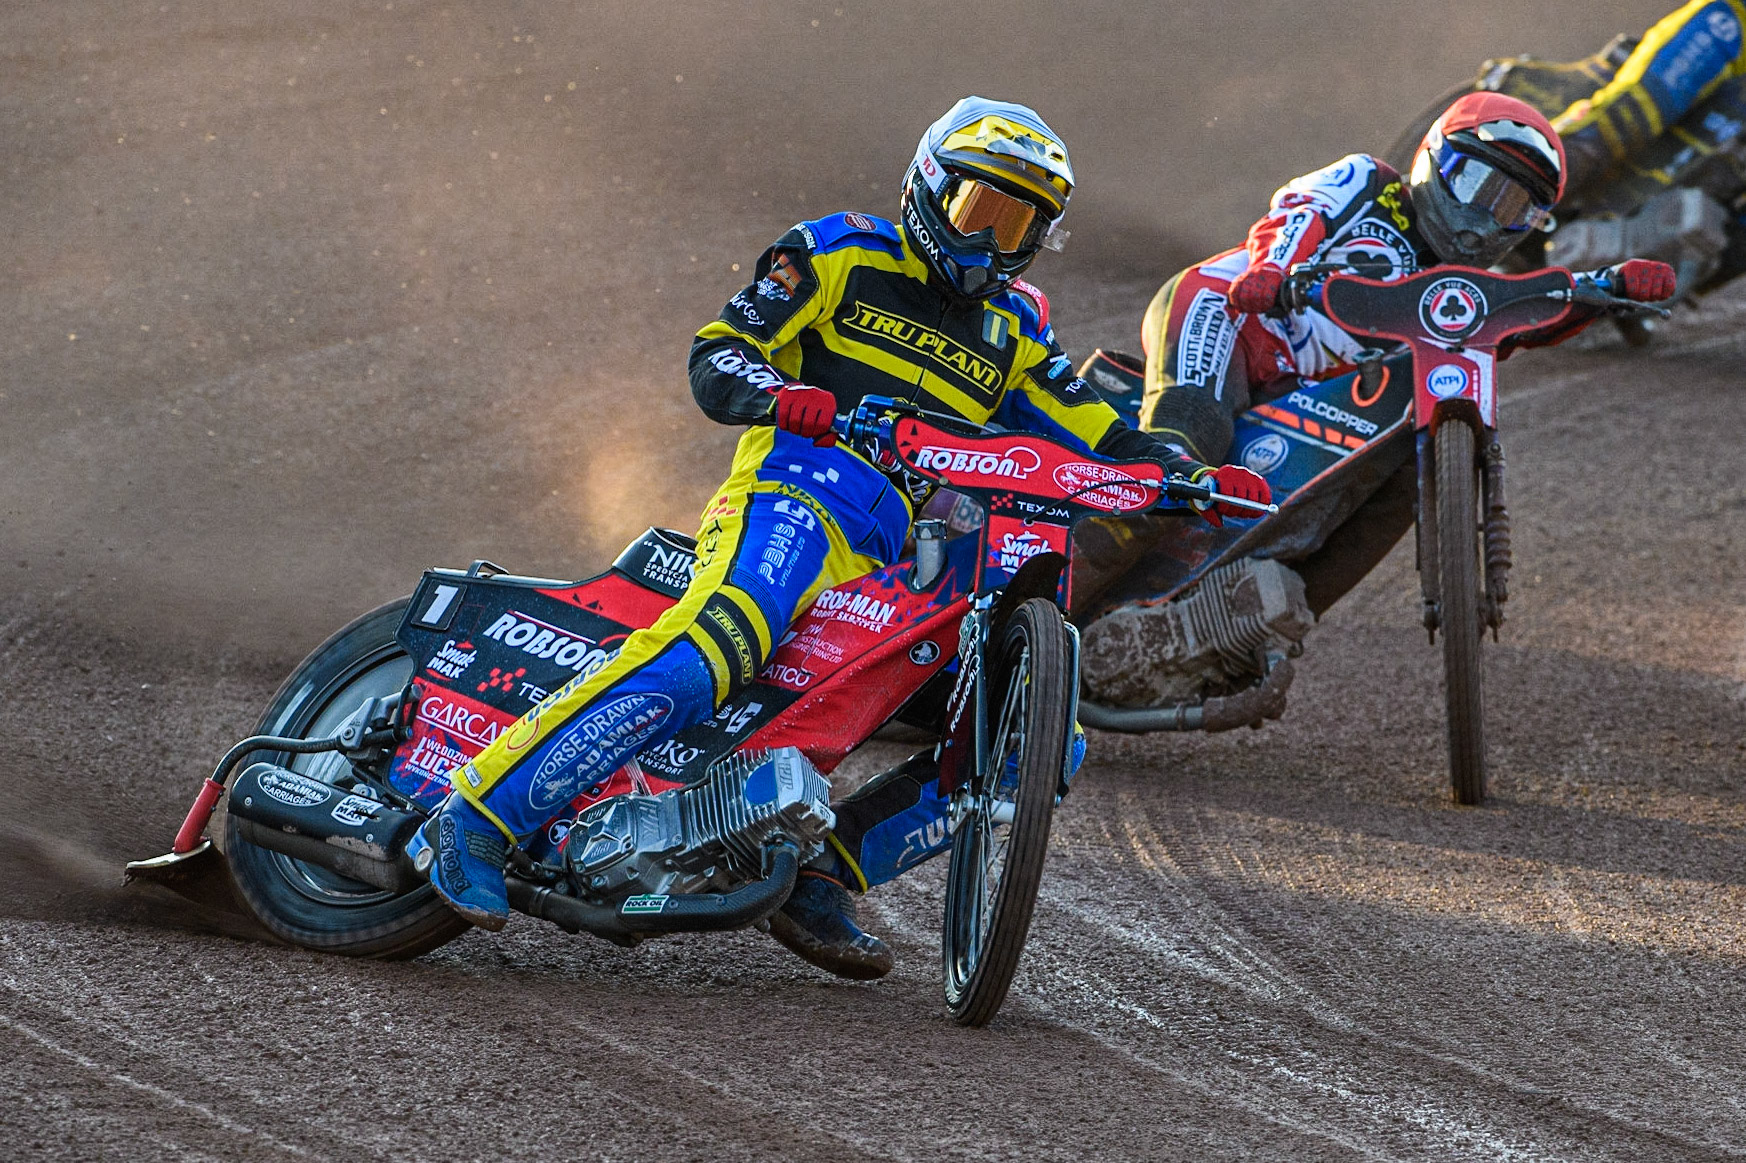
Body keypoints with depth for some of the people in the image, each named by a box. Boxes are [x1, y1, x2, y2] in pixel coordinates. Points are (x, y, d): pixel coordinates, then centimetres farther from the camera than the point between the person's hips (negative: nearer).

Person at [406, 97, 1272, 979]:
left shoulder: (1014, 333, 27)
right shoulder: (840, 255, 11)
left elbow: (1095, 438, 21)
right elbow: (715, 356, 3)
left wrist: (1198, 480, 2)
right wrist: (776, 394, -19)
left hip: (907, 564, 6)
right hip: (794, 499, -6)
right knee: (702, 658, -36)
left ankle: (820, 878, -6)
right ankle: (476, 817, -36)